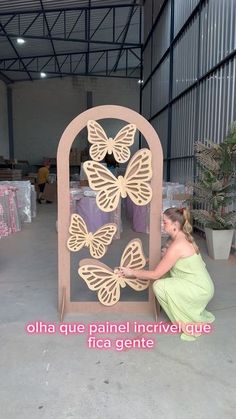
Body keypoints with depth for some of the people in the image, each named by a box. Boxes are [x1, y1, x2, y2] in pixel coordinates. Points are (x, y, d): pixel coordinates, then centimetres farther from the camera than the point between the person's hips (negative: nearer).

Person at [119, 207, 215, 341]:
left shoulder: (177, 245, -25)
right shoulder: (184, 238, 4)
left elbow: (155, 275, -19)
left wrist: (132, 272, -8)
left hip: (200, 290, -9)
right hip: (200, 285, 9)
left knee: (159, 286, -18)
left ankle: (191, 325, -2)